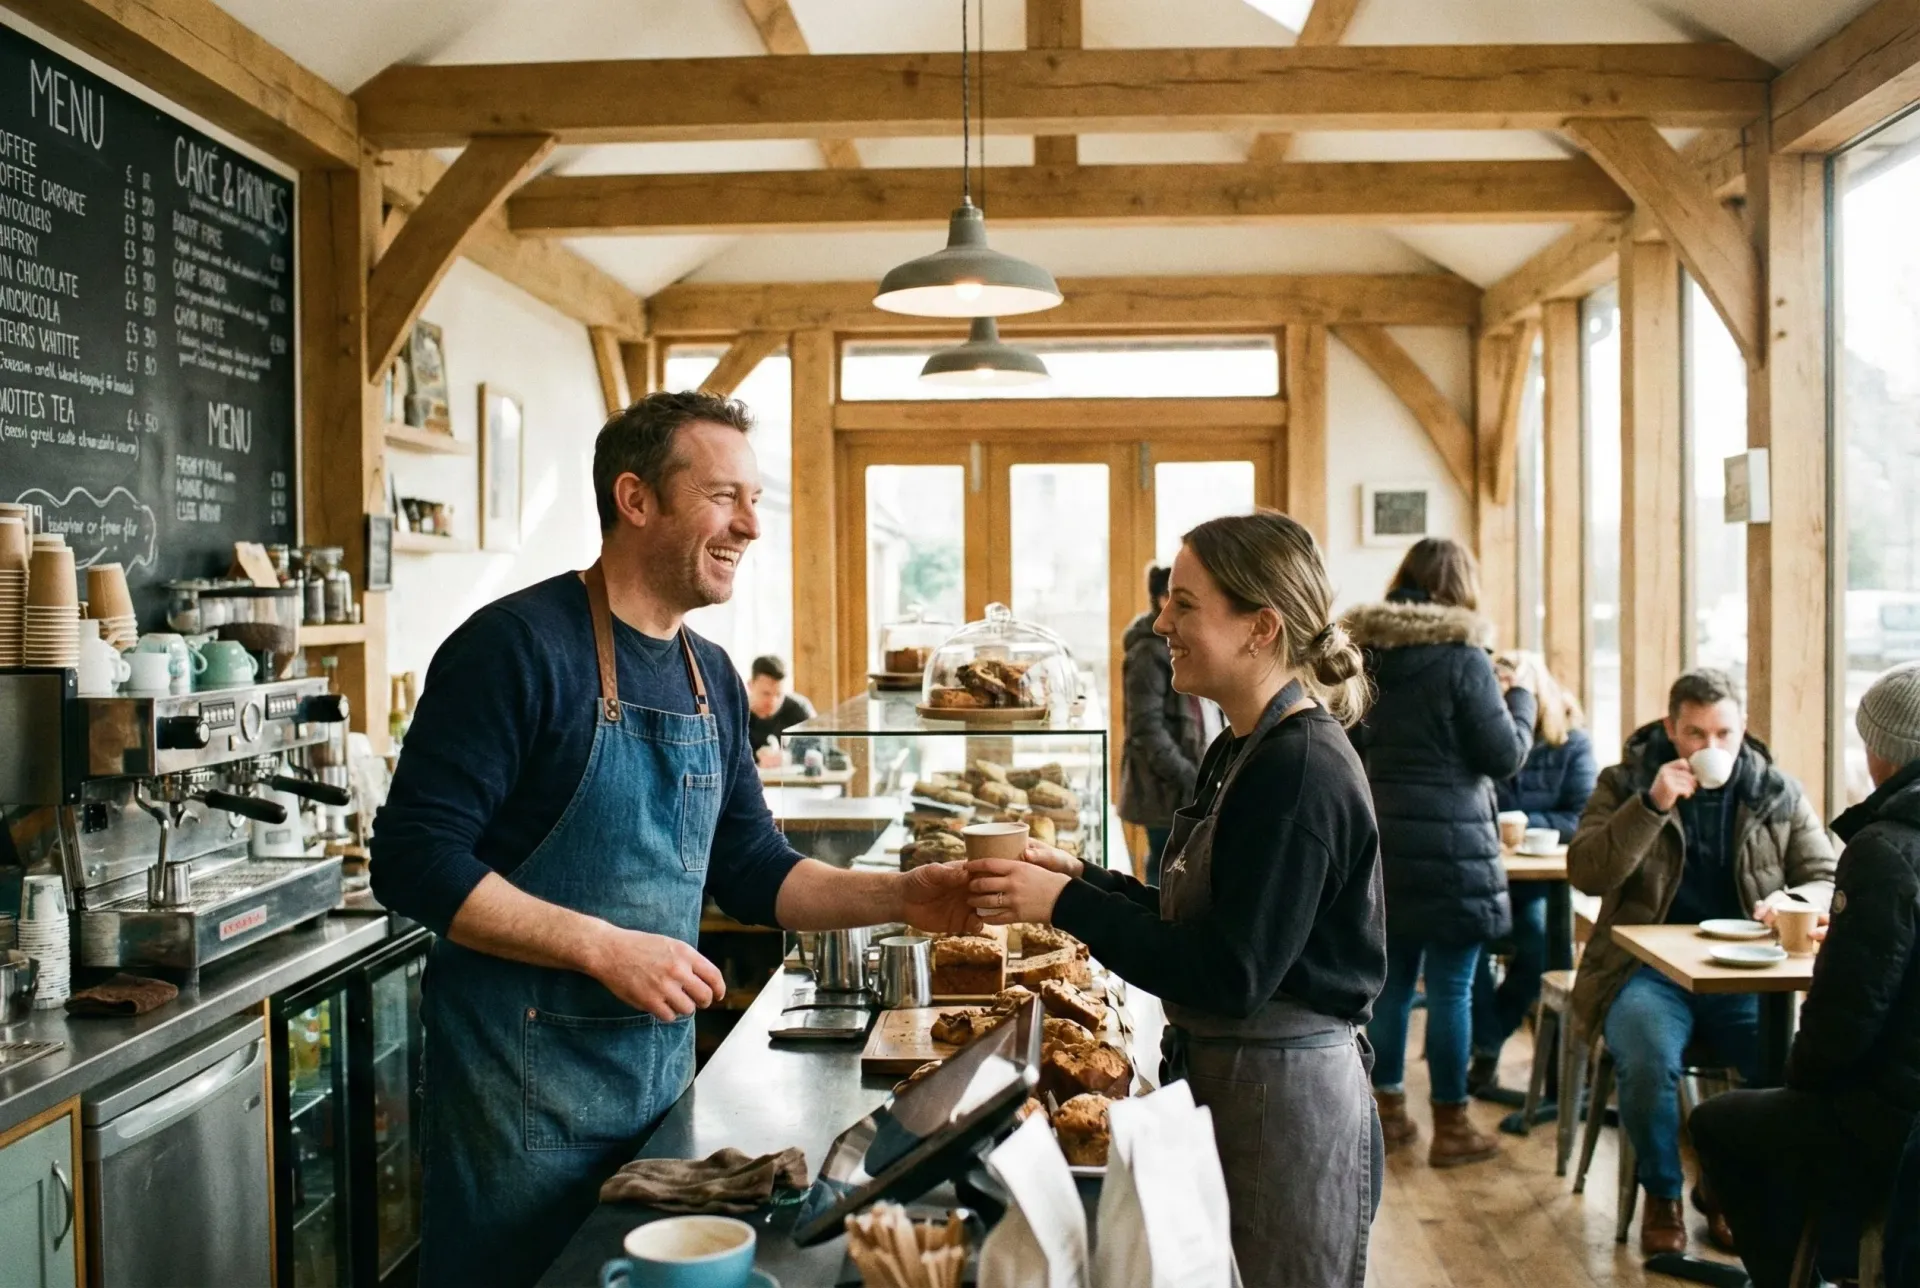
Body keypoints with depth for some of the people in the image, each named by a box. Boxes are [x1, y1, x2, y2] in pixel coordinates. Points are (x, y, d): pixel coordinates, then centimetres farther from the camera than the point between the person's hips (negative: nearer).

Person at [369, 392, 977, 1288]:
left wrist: (899, 897, -3)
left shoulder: (711, 677, 7)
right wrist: (605, 948, -24)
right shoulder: (519, 644, -16)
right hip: (525, 1073, -7)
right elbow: (413, 860, -19)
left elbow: (750, 870, 12)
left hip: (662, 1060, 7)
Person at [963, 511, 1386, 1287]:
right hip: (1221, 1074, 9)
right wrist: (1081, 880, -1)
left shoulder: (1301, 770, -22)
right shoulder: (1239, 753, 7)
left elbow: (1232, 974, -25)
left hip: (1286, 1098, -9)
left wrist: (1067, 905, -22)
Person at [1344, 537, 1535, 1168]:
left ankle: (1388, 1110, 24)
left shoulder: (1364, 655, 6)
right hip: (1449, 843, -6)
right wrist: (1521, 695, 8)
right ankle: (1450, 1126, 11)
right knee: (1451, 987, 2)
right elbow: (1505, 756, -7)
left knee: (1391, 978, 14)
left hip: (1380, 841, 6)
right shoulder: (1462, 658, -12)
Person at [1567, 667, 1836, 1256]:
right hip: (1648, 969, -2)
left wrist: (1793, 901, -13)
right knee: (1649, 1061, -32)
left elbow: (1828, 880, 11)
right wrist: (1653, 804, -18)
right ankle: (1662, 1197, -1)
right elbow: (1585, 873, -8)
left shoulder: (1780, 794, 10)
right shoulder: (1624, 783, 4)